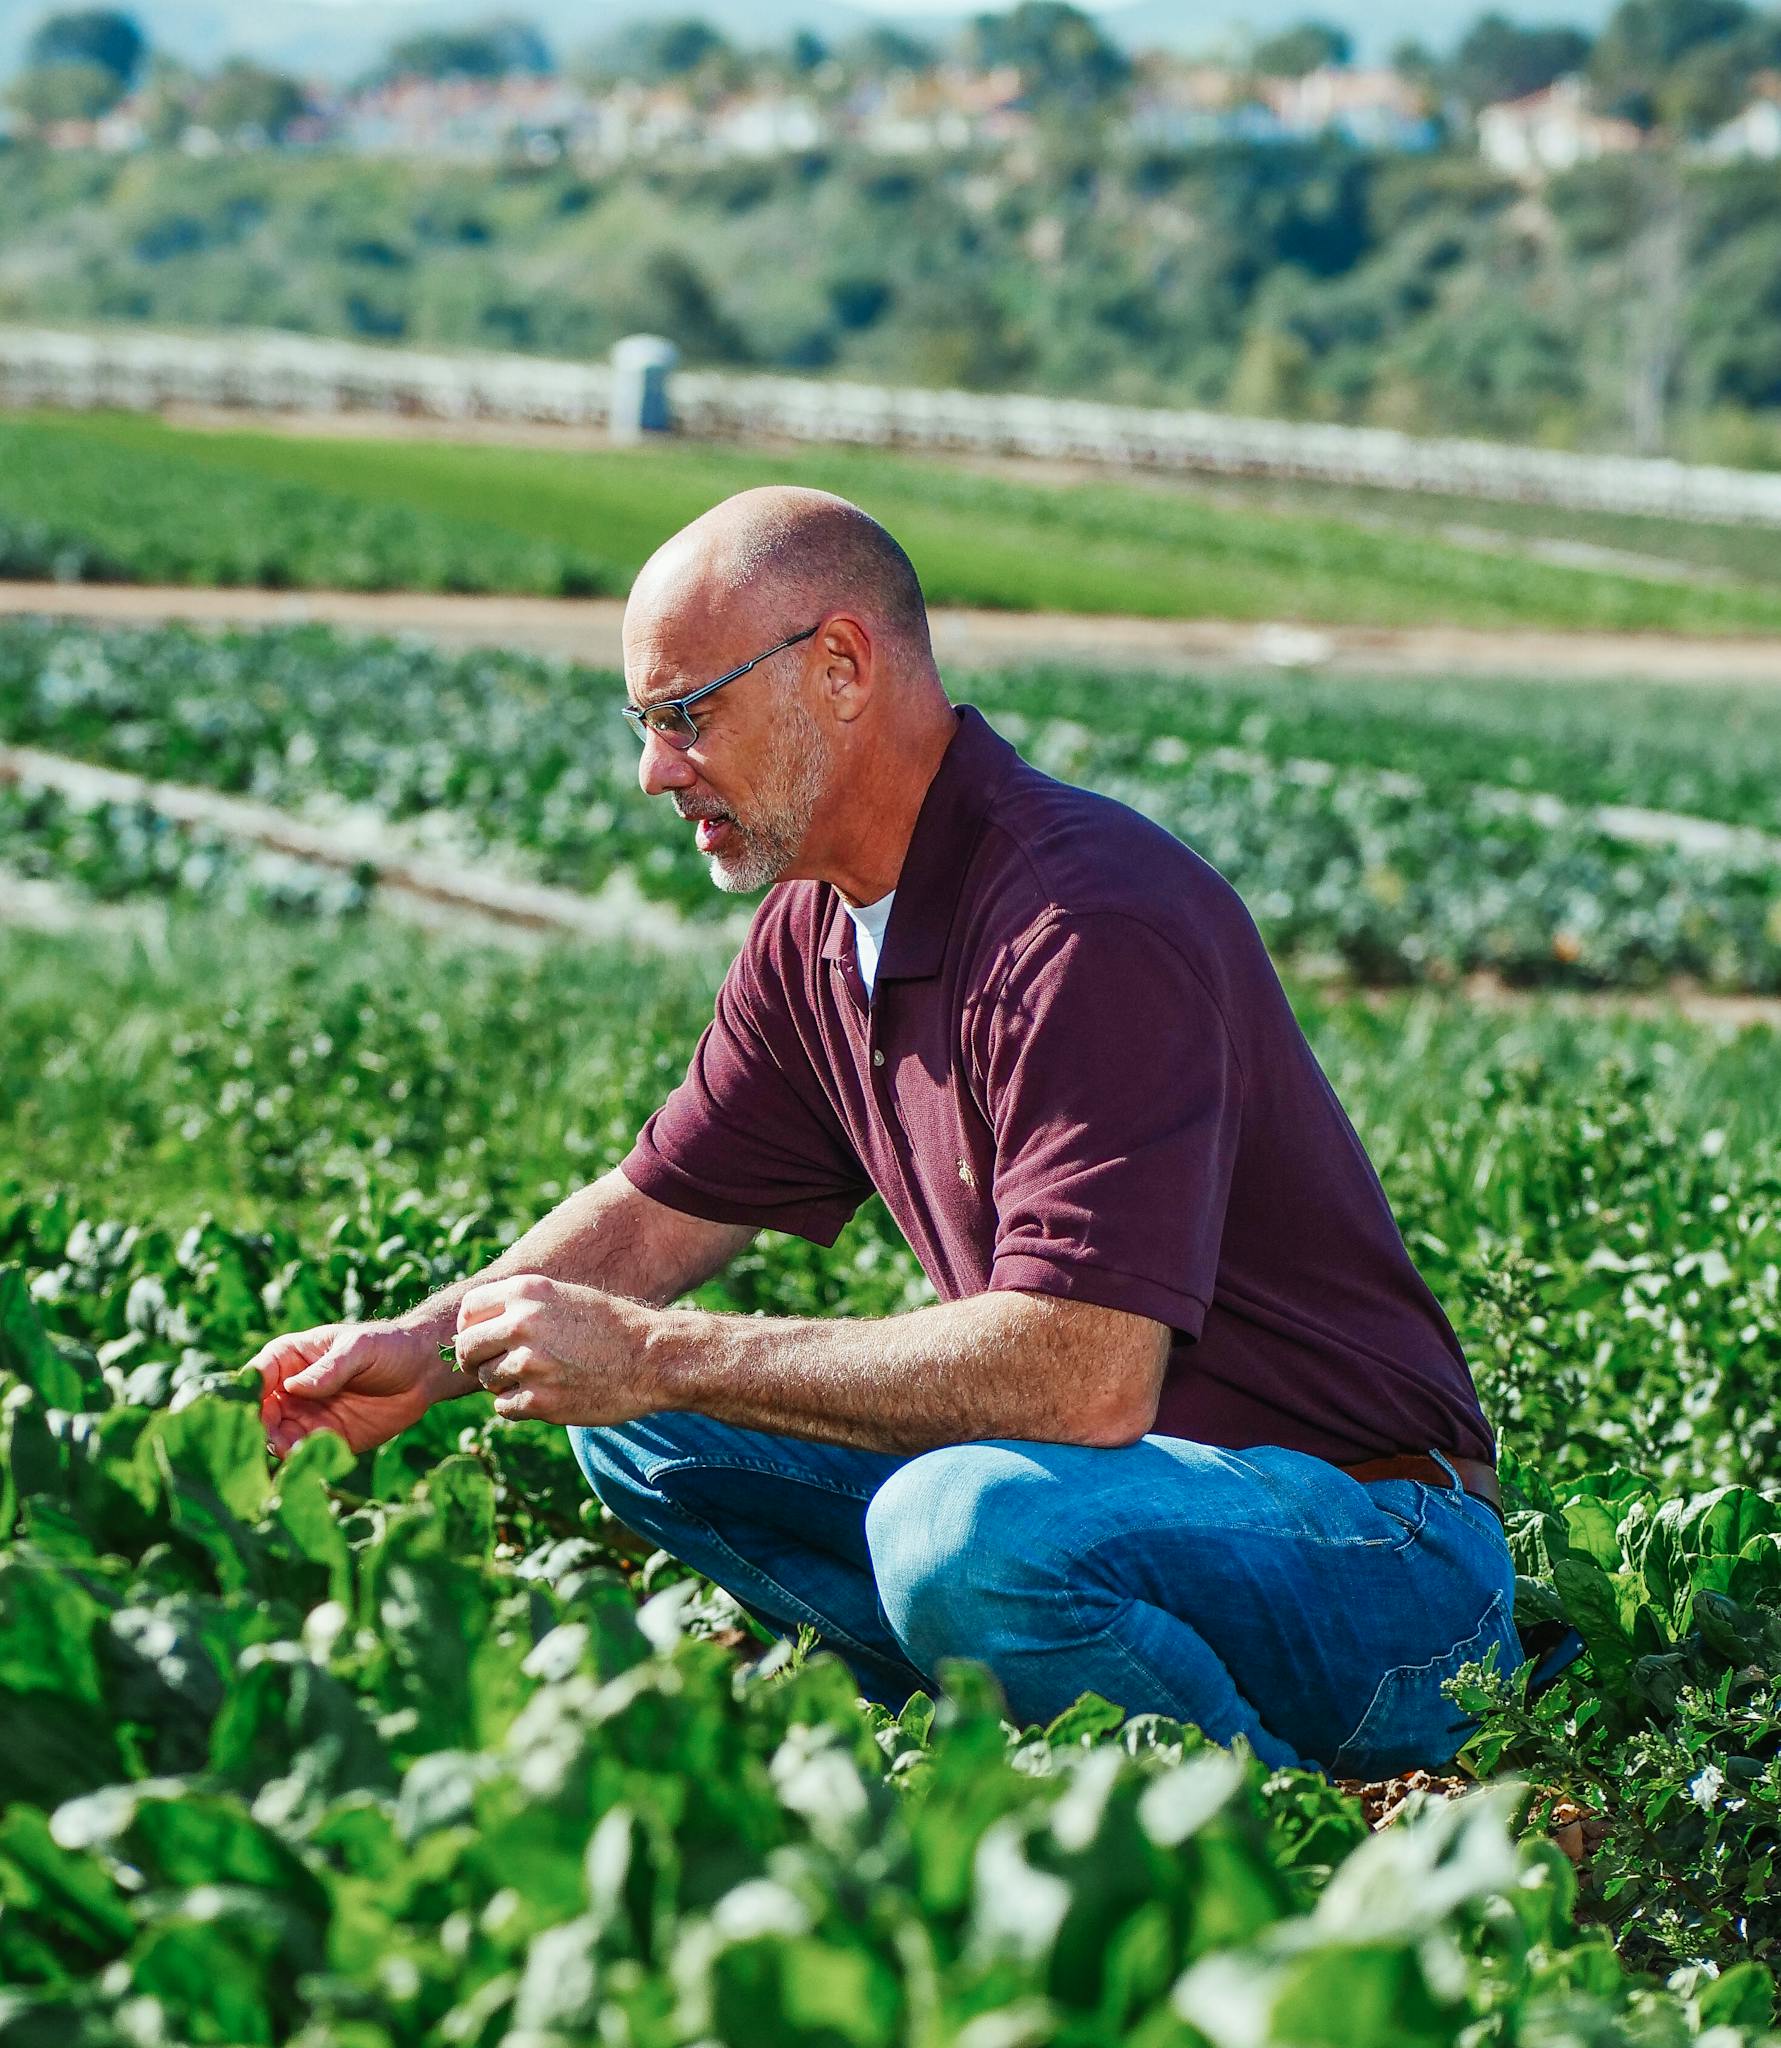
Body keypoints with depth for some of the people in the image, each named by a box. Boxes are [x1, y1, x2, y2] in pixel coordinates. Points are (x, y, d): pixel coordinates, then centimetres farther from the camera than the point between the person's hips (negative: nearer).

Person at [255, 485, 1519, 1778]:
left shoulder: (1090, 923, -24)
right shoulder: (818, 934, 6)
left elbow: (1085, 1379, -33)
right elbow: (660, 1210, 20)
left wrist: (657, 1357, -25)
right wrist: (424, 1351, 2)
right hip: (1112, 1484, 9)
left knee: (968, 1523, -37)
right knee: (643, 1432, 4)